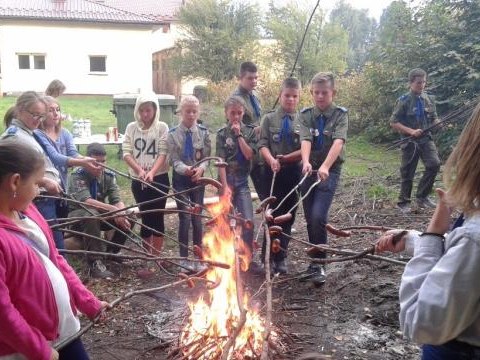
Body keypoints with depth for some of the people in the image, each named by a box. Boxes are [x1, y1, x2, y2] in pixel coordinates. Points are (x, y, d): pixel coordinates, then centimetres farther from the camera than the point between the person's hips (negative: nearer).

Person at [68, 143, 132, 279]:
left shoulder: (109, 175, -6)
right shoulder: (77, 175, -22)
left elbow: (117, 200, -14)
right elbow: (85, 201, -36)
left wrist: (121, 214, -37)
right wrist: (113, 209, -46)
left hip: (100, 214, 5)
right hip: (77, 214, -5)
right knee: (91, 214, -38)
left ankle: (111, 251, 6)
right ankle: (95, 262, -34)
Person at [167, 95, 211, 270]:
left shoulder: (203, 132, 2)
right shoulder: (173, 133, -3)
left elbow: (207, 157, -1)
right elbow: (174, 159, -9)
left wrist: (201, 168, -23)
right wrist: (185, 169, -30)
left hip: (198, 178, 2)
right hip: (181, 179, -2)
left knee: (197, 218, 6)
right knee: (185, 218, -7)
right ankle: (184, 257, 5)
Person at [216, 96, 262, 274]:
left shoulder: (250, 131, 3)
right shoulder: (222, 134, -1)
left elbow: (249, 155, -10)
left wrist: (239, 134, -13)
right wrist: (225, 186, -13)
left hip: (243, 182, 1)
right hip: (227, 181, -1)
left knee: (248, 221, -6)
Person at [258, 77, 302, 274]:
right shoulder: (269, 118, 3)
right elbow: (263, 145, -5)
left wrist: (285, 158, -16)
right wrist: (271, 160, -23)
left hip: (294, 173, 1)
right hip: (273, 172, -1)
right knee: (272, 215, 2)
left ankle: (280, 258, 19)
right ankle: (268, 256, 14)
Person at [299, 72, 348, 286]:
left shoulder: (340, 114, -3)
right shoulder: (306, 115, 5)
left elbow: (338, 142, -19)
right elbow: (305, 140, -12)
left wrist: (325, 166, -35)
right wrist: (306, 162, -32)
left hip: (329, 172, -3)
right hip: (308, 171, 4)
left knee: (318, 217, -18)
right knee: (310, 220, 9)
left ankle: (318, 265, -4)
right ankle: (315, 263, 24)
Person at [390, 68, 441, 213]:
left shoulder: (429, 99, 5)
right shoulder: (404, 101, -9)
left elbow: (434, 119, 15)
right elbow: (393, 122, -9)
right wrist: (411, 131, -19)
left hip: (426, 139, 4)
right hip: (410, 141, -4)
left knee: (434, 164, -15)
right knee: (407, 173, 4)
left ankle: (422, 196, 2)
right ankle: (404, 202, 21)